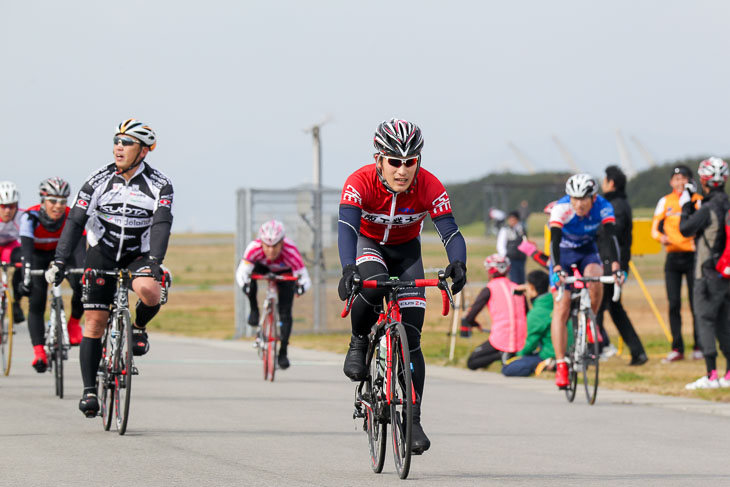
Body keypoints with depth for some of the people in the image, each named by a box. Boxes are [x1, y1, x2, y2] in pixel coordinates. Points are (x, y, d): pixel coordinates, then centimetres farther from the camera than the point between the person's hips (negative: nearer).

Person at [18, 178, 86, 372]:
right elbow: (26, 249, -41)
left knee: (82, 286, -25)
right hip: (38, 255, -1)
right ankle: (39, 353, -15)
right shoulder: (30, 217, -32)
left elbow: (79, 247, -37)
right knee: (36, 303, -15)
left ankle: (74, 322, 1)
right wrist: (26, 277, -54)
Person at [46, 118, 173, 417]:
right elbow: (75, 221, -12)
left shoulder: (159, 185, -11)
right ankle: (89, 390, -2)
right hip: (102, 254, 1)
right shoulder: (99, 181, -8)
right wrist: (59, 262, -23)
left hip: (139, 255, -1)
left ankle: (139, 328, 1)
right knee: (95, 319, -9)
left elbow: (162, 225, -22)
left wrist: (154, 261, -39)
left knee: (150, 292, -33)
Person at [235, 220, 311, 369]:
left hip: (284, 273, -1)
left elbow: (305, 278, -40)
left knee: (285, 314, -10)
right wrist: (244, 284, -62)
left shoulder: (291, 252, -42)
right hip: (263, 267, 1)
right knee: (250, 275, -34)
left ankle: (283, 353, 7)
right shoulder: (255, 248, -39)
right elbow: (242, 271, -41)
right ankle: (254, 310, -8)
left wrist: (302, 286, -62)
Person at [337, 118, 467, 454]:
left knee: (410, 339, -8)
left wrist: (457, 264, -55)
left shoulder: (429, 187, -27)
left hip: (405, 251, 1)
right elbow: (346, 227, -44)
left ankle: (412, 420, -3)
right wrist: (348, 269, -62)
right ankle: (359, 342, -8)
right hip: (367, 244, -1)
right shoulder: (360, 183, -31)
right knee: (372, 285, -38)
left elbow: (450, 231, -33)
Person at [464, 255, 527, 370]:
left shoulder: (489, 290, -2)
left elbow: (469, 318, -3)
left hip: (501, 340, -5)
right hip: (521, 342, 5)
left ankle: (500, 355, -13)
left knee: (471, 363, 8)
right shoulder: (517, 288, 11)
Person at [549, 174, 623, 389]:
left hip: (587, 251, 1)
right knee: (561, 309, -12)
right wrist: (557, 270, -53)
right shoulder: (561, 208, -29)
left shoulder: (603, 207, -23)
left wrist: (616, 267, -48)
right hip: (563, 253, -1)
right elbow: (554, 240, -38)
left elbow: (611, 238, -33)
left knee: (595, 280, -32)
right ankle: (561, 365, -11)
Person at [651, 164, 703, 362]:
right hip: (673, 256, 2)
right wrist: (661, 237, -17)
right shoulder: (665, 202, 8)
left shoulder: (698, 200, 2)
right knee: (674, 304, 0)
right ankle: (677, 348, 6)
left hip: (693, 256, -2)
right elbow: (654, 229, 5)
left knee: (696, 303, -3)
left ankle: (699, 346, 7)